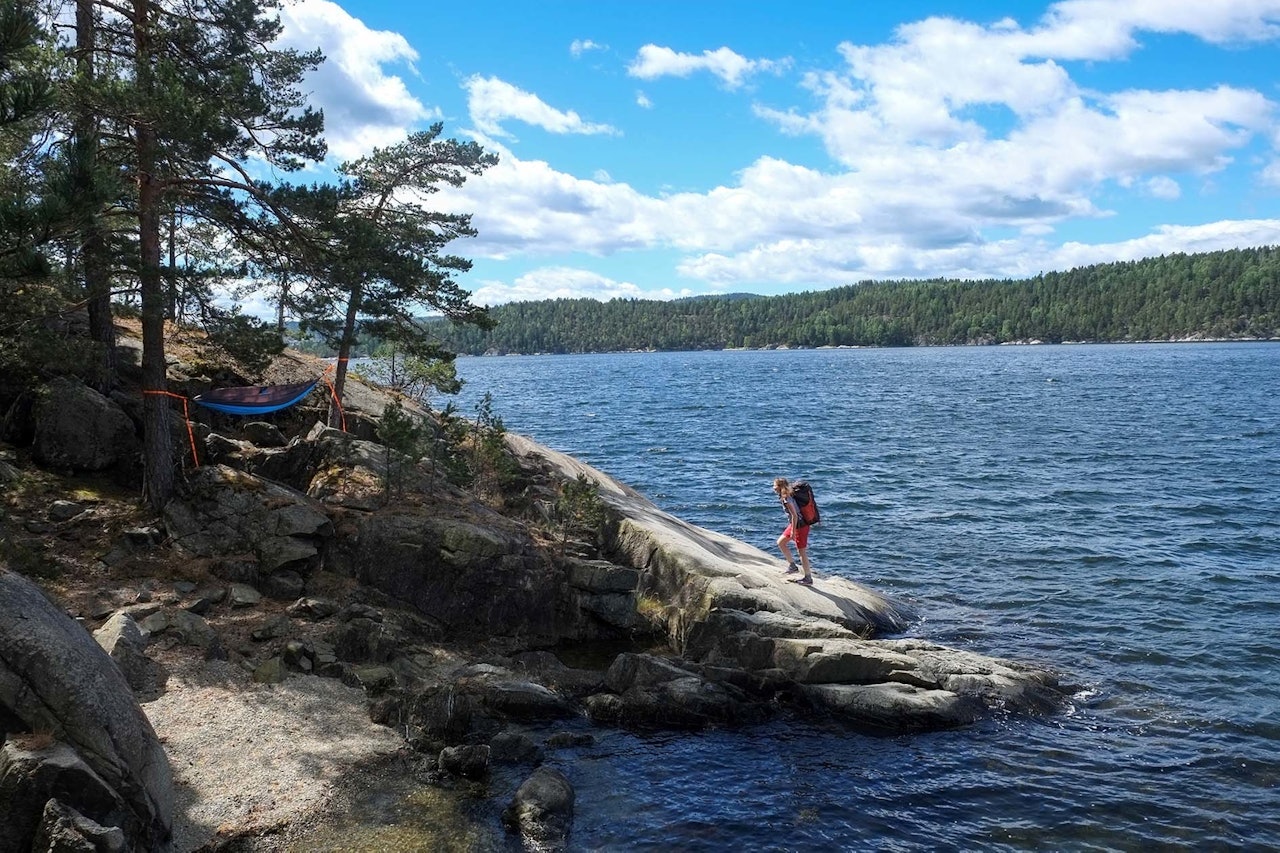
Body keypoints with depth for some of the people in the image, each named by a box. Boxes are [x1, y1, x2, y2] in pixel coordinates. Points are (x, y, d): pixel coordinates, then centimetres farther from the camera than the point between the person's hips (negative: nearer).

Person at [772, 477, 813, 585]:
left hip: (800, 526, -10)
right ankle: (792, 565, 24)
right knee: (780, 542, 17)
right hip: (794, 525, 10)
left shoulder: (786, 500, -23)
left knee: (801, 552, -1)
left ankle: (808, 579, 9)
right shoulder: (784, 497, 5)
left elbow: (794, 515, -25)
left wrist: (793, 531, -21)